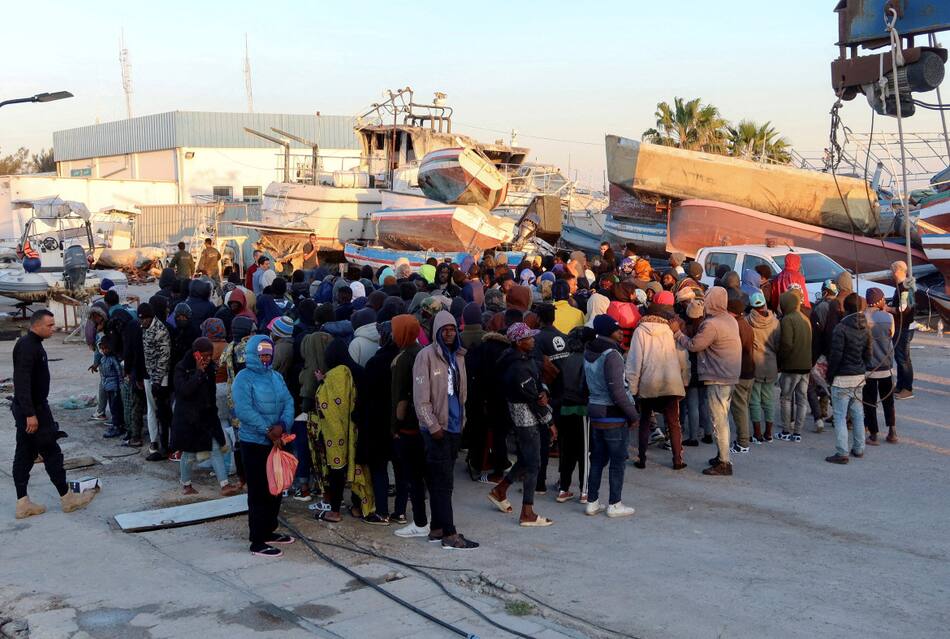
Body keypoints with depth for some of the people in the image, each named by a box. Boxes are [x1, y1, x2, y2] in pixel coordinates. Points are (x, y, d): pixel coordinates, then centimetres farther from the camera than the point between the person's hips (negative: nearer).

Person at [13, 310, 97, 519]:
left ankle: (22, 503, 13)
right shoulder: (27, 347, -19)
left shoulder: (33, 344, 13)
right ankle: (67, 499, 8)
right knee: (51, 453, -1)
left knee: (25, 454, 10)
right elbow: (22, 382, -25)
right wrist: (30, 414, -27)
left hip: (31, 409, 10)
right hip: (32, 410, -10)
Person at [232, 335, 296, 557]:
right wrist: (267, 430, -21)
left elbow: (288, 402, 2)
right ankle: (257, 542, 3)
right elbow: (244, 410, -21)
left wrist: (282, 425, -16)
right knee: (259, 493, -4)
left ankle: (269, 531, 31)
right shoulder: (244, 378, -11)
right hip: (254, 443, -7)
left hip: (276, 441, 7)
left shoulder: (276, 377, 10)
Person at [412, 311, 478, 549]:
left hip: (454, 426, 7)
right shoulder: (426, 355, -10)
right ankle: (449, 534, -4)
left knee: (441, 480, 13)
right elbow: (421, 397, -13)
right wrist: (433, 426, -15)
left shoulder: (458, 356, 11)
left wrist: (462, 419, 10)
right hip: (436, 428, -7)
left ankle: (437, 527, 21)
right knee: (443, 482, -6)